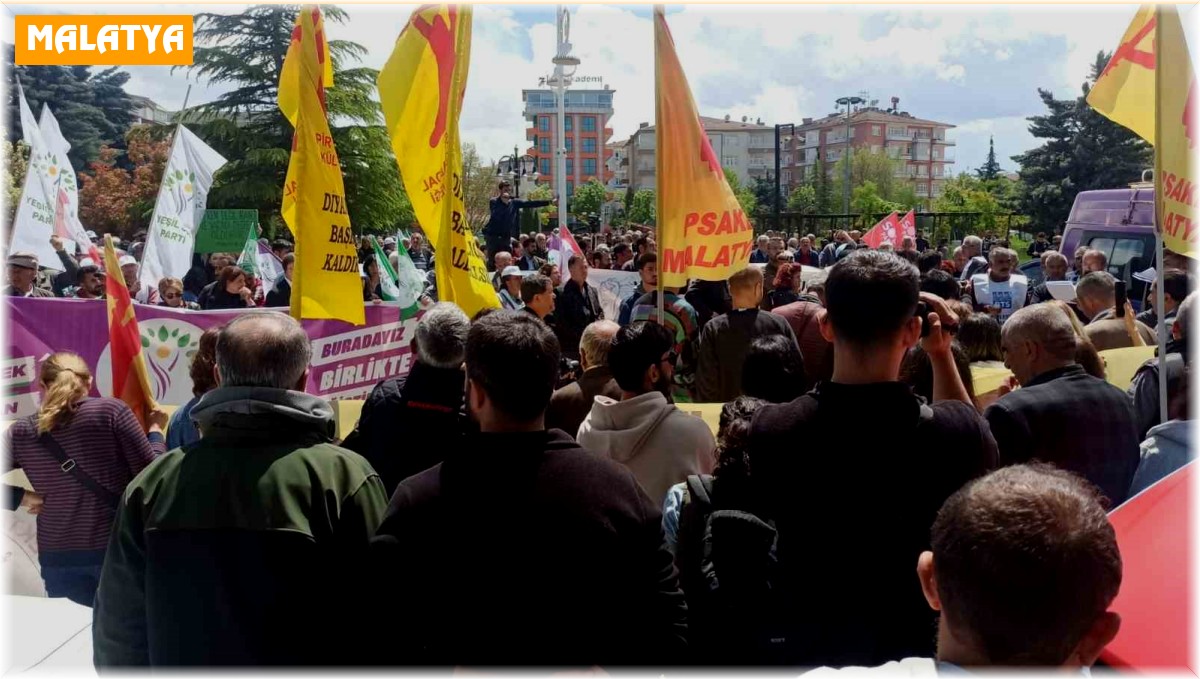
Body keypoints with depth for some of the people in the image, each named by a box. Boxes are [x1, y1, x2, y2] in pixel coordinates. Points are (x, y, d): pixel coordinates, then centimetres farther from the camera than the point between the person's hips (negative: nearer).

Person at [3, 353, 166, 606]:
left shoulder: (20, 433, 2)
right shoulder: (111, 411, -8)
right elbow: (150, 472, -9)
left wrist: (28, 497, 5)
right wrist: (155, 429, 7)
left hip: (58, 557, 3)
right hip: (118, 549, -2)